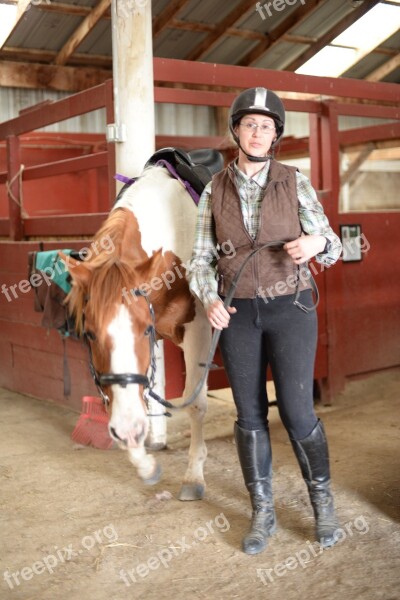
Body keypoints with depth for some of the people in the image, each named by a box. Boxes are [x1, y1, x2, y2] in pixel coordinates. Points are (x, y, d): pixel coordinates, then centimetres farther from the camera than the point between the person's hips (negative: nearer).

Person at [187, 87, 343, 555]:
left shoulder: (294, 182, -2)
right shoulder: (214, 191, 2)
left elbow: (331, 247, 1)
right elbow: (201, 260, 3)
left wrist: (318, 243, -24)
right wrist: (209, 300, -17)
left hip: (290, 309, -2)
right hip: (238, 314, 2)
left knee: (297, 414, -4)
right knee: (250, 416, 6)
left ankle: (322, 499, 23)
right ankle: (262, 514, 21)